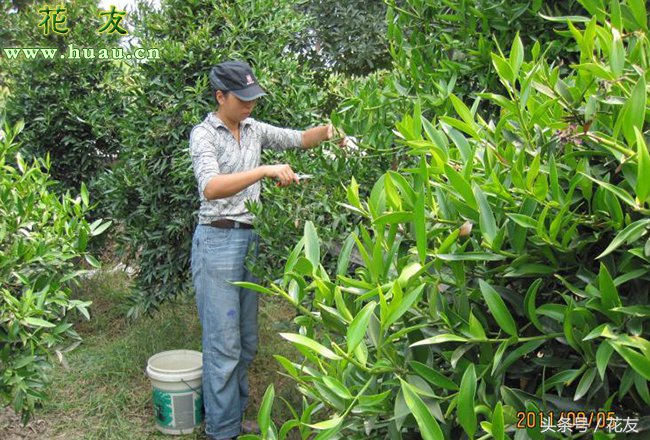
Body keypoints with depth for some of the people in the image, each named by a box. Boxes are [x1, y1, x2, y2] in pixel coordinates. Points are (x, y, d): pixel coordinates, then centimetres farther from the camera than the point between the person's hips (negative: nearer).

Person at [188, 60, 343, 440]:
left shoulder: (253, 129, 9)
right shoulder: (204, 134, -10)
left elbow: (298, 139, 13)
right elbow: (211, 187, -27)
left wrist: (327, 131, -8)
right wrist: (266, 171, -34)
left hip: (251, 239, 7)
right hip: (218, 241, -7)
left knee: (247, 342, 14)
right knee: (224, 344, -1)